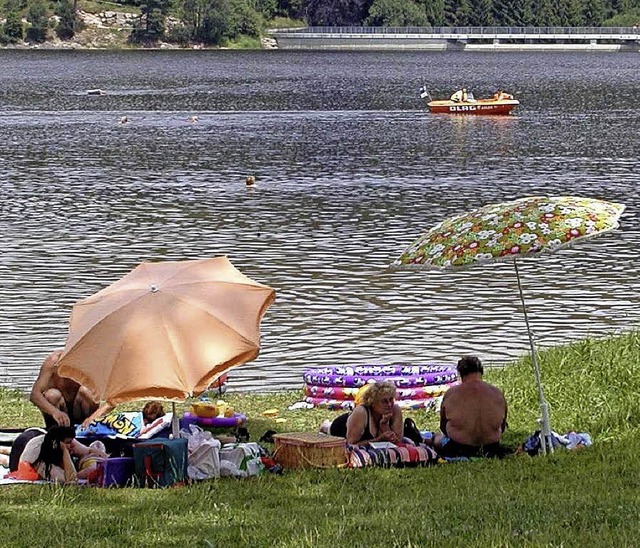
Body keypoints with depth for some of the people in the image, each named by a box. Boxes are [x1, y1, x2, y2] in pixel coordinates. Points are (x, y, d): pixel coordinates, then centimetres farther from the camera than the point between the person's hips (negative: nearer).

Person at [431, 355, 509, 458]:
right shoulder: (497, 393, 0)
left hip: (458, 448, -3)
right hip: (491, 448, 3)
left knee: (437, 438, 27)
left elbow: (443, 428, 7)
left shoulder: (450, 394, -5)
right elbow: (502, 428, 11)